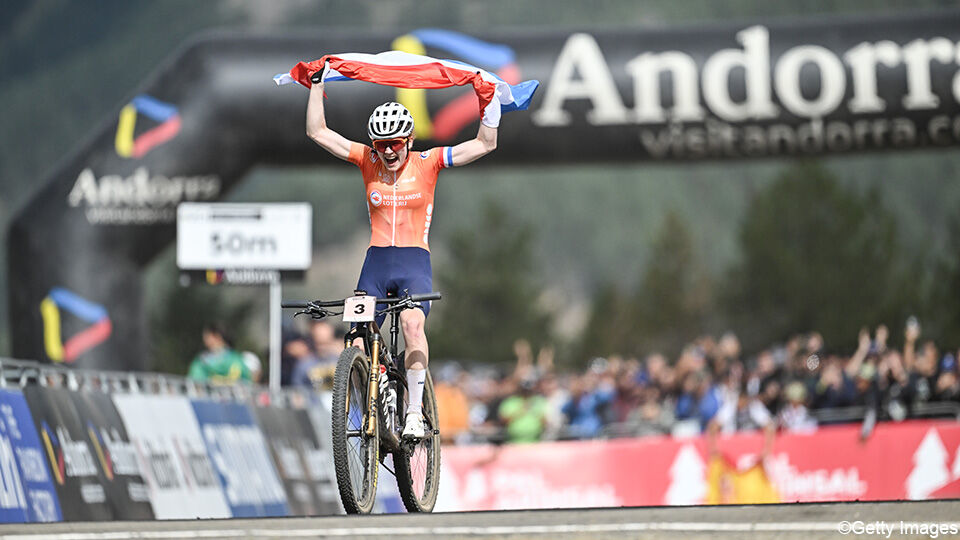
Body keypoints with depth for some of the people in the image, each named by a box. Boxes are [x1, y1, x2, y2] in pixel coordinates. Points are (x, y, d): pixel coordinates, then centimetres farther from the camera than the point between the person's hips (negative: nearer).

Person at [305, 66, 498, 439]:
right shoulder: (367, 161, 5)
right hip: (376, 263, 3)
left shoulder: (427, 163, 1)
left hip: (414, 263, -3)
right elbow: (317, 132, 6)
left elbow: (486, 144, -1)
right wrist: (317, 86, 1)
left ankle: (415, 413, -27)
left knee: (412, 323, -31)